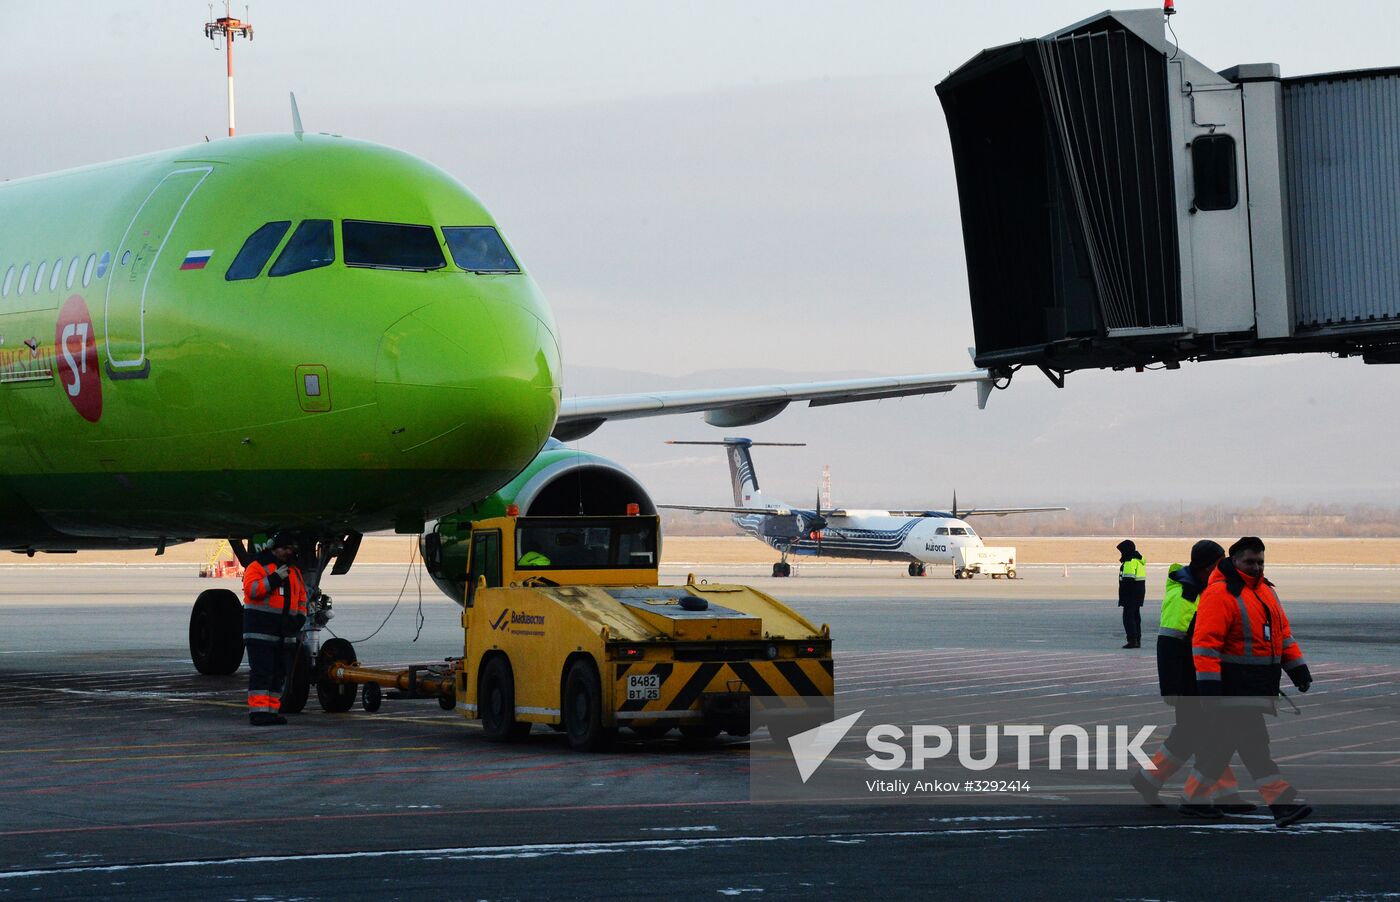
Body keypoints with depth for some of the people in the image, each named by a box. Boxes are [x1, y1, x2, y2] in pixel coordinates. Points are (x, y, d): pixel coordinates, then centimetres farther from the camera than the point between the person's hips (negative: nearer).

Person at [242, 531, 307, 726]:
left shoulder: (295, 571, 18)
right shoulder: (257, 567, -3)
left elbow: (301, 598, 24)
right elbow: (251, 589, -18)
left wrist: (300, 618, 10)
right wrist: (276, 578, -19)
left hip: (284, 633, 7)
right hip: (260, 628, -7)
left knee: (279, 673, 7)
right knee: (261, 671, -11)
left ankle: (272, 710, 13)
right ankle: (258, 711, -13)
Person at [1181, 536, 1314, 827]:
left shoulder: (1265, 591, 15)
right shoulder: (1220, 594, -13)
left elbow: (1282, 632, 24)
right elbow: (1205, 642, -18)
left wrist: (1298, 669, 19)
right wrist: (1208, 686, -22)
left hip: (1260, 687, 9)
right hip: (1233, 686, -9)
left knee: (1223, 742, 13)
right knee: (1253, 743, -11)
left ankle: (1194, 798, 22)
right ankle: (1282, 802, -15)